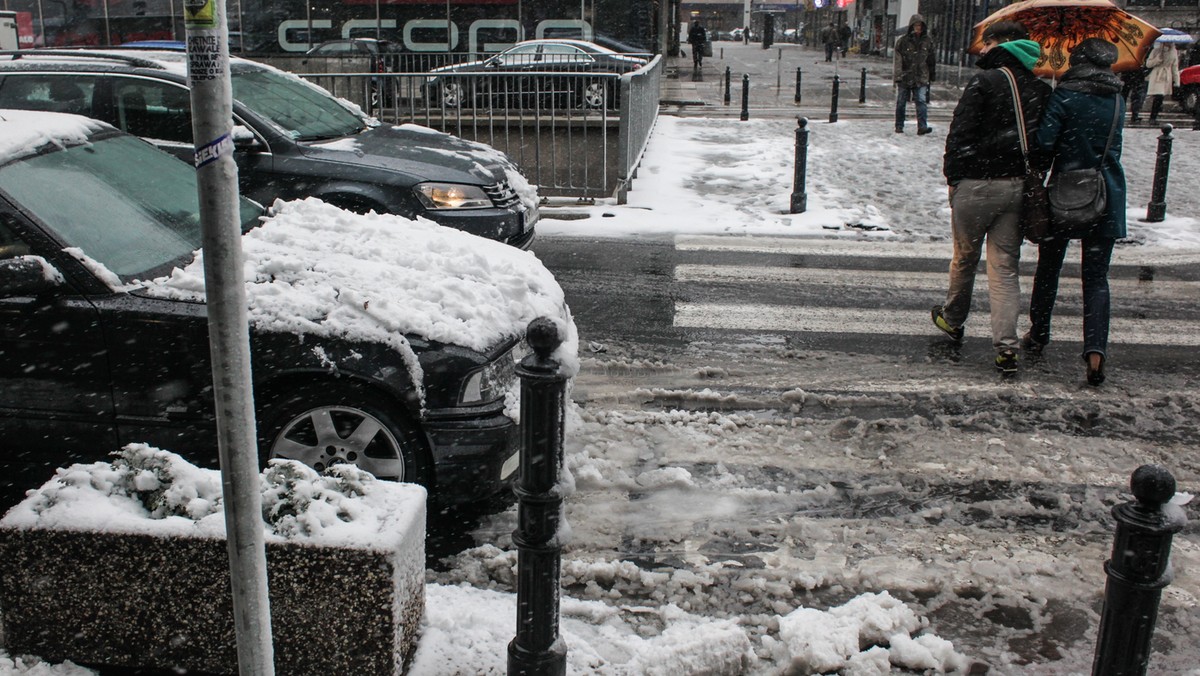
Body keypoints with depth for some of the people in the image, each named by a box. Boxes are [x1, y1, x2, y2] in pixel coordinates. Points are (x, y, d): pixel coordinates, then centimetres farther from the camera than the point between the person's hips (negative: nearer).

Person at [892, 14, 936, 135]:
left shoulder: (928, 41, 6)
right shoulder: (903, 40, -3)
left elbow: (932, 59, 16)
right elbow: (897, 59, -5)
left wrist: (932, 74, 18)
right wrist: (897, 76, -13)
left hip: (921, 78, 1)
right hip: (905, 77, -1)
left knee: (922, 101, -11)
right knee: (901, 103, 7)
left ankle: (922, 126, -15)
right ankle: (899, 126, 19)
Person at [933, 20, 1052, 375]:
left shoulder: (984, 81, -8)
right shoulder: (1041, 89, 9)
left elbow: (960, 134, -12)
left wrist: (953, 176, -2)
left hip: (977, 183, -4)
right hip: (1019, 186, 5)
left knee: (964, 258, 14)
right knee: (1005, 267, 5)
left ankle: (952, 321, 35)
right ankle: (1007, 346, -4)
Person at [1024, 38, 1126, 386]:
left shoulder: (1065, 95, -11)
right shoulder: (1117, 100, 5)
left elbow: (1044, 141, -18)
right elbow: (1111, 145, 13)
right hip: (1106, 198, 3)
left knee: (1048, 268, 15)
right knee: (1096, 277, 4)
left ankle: (1038, 335, 26)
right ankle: (1095, 348, -11)